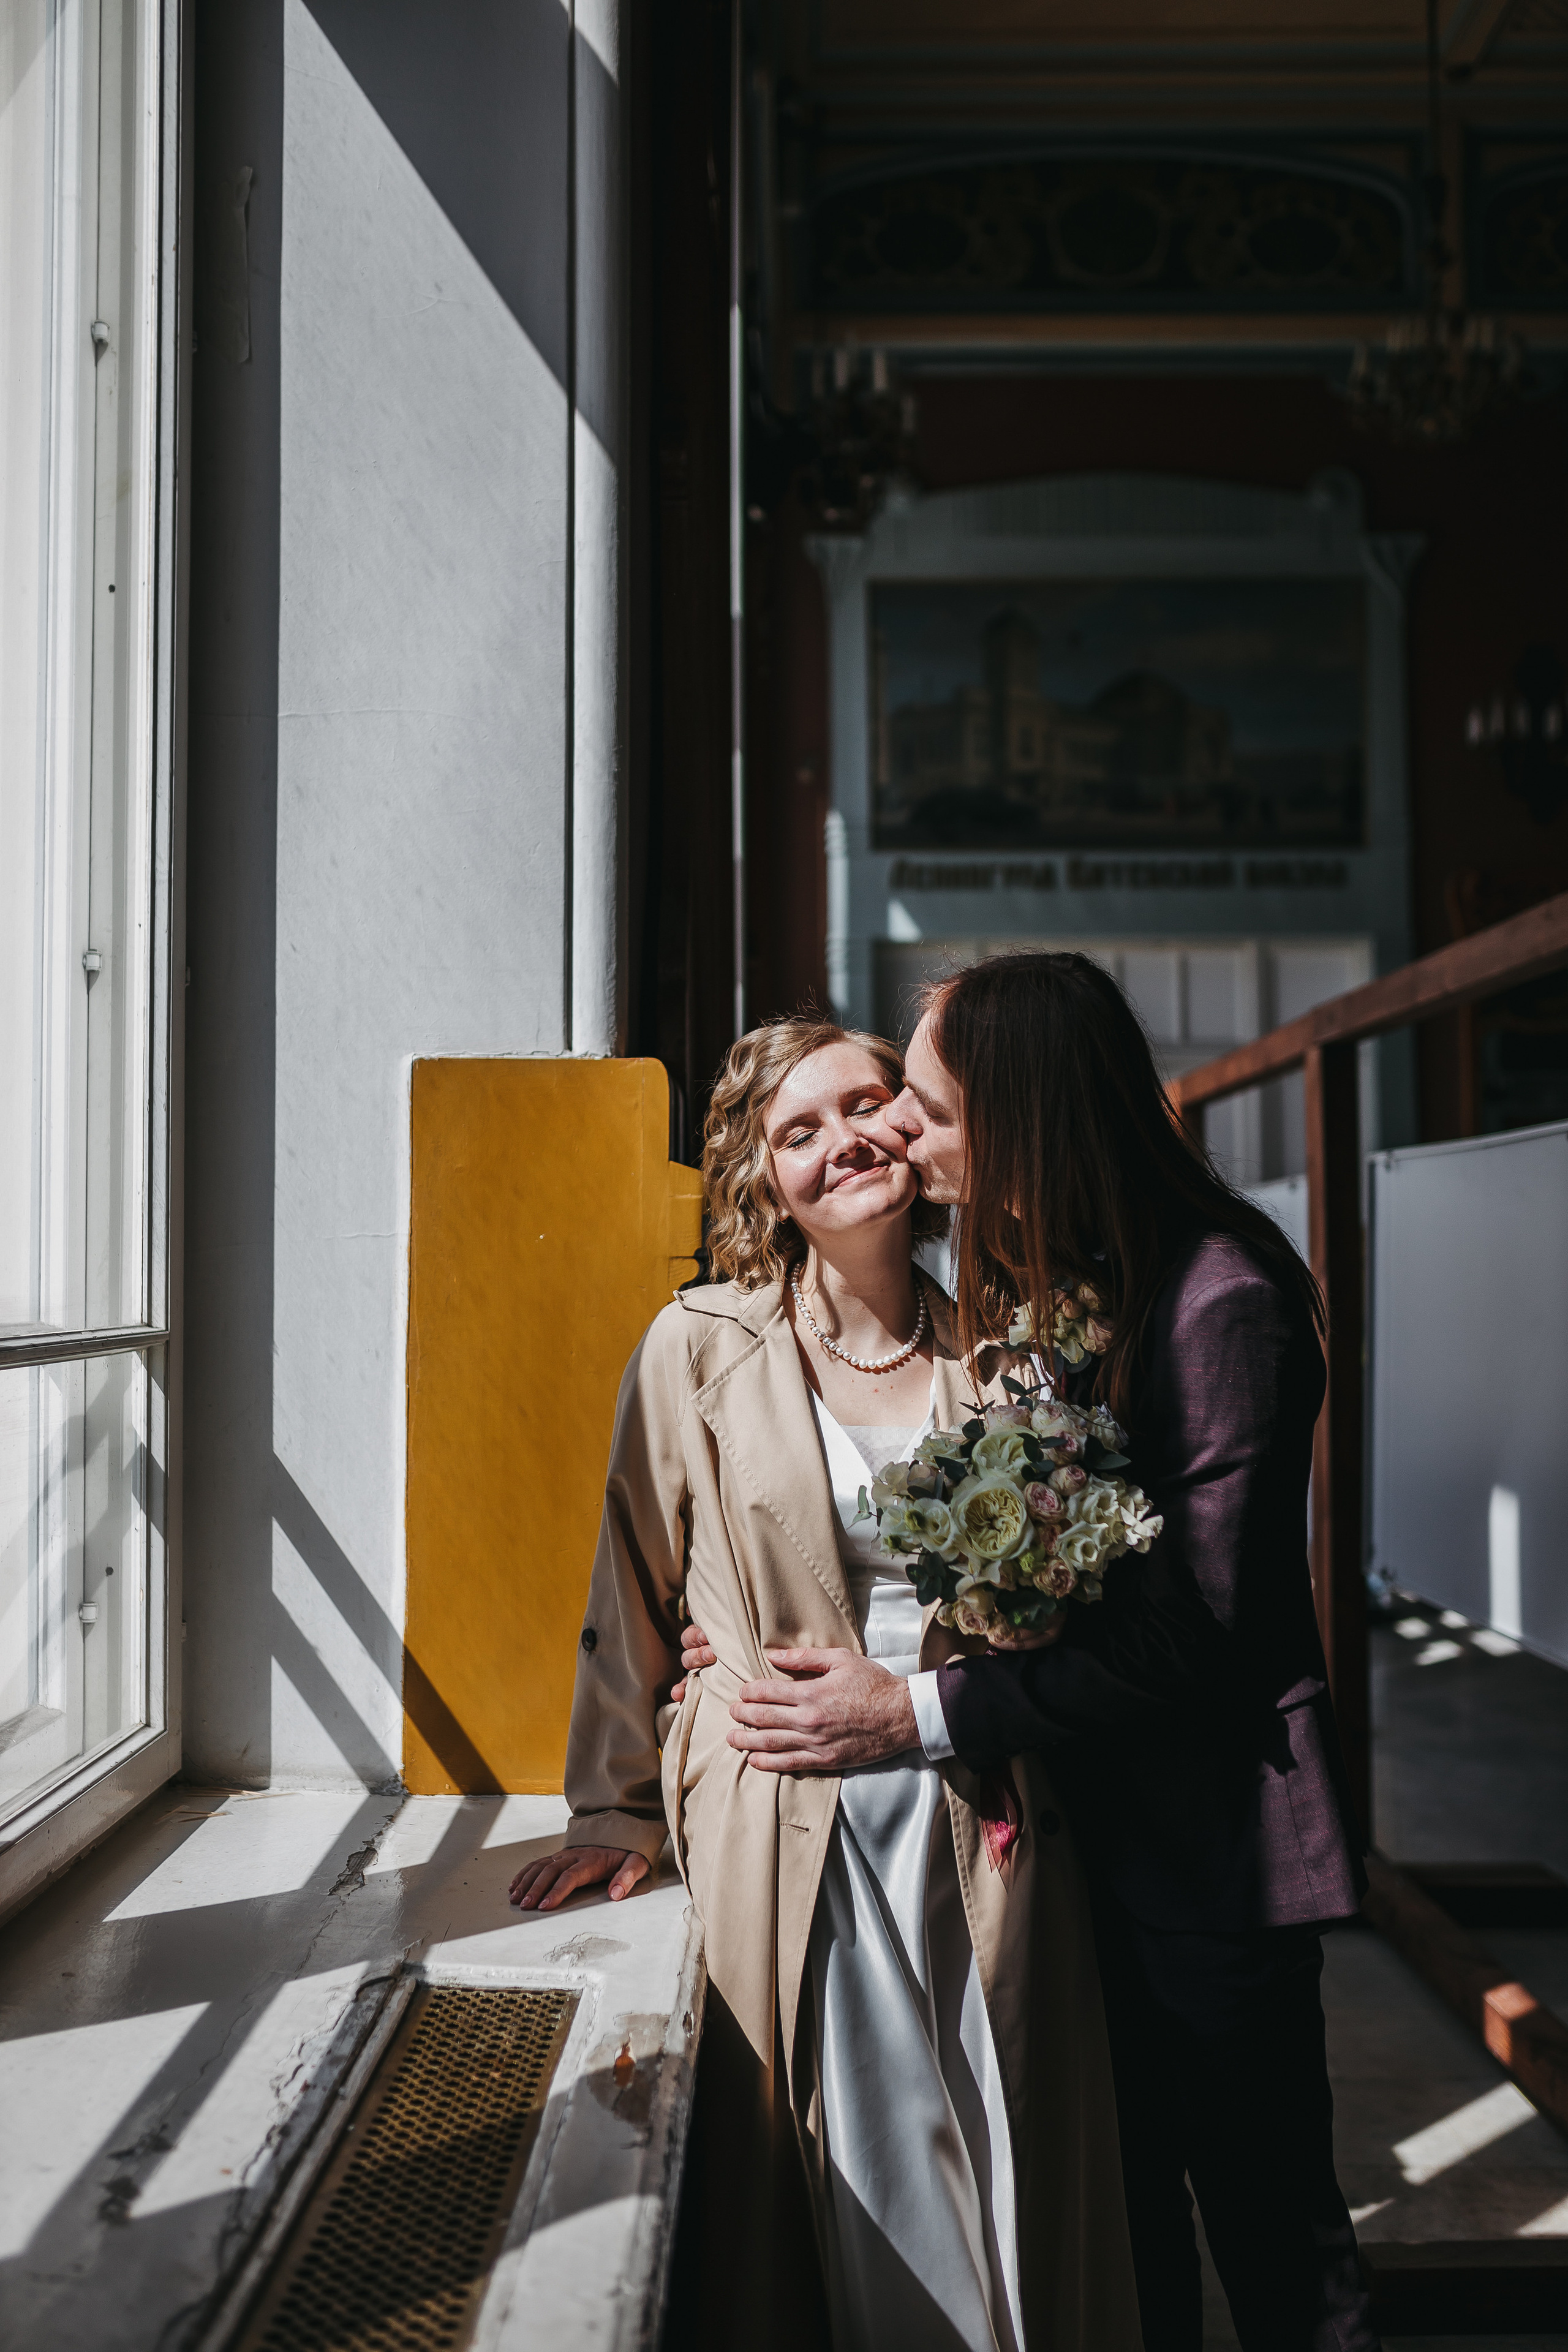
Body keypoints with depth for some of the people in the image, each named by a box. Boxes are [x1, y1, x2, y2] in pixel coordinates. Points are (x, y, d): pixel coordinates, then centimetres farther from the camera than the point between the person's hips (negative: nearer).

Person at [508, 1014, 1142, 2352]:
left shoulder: (995, 1363, 6)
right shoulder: (702, 1348, -1)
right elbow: (636, 1597, 4)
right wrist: (617, 1808, 6)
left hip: (980, 1843, 2)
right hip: (790, 1848, -2)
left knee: (1015, 2205, 9)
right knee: (846, 2218, 4)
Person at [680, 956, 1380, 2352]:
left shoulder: (1223, 1303, -21)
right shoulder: (1026, 1282, 5)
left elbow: (1189, 1622, -22)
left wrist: (921, 1713, -21)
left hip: (1209, 1842, -7)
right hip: (1080, 1821, 7)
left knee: (1272, 2229, 9)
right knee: (1121, 2210, 18)